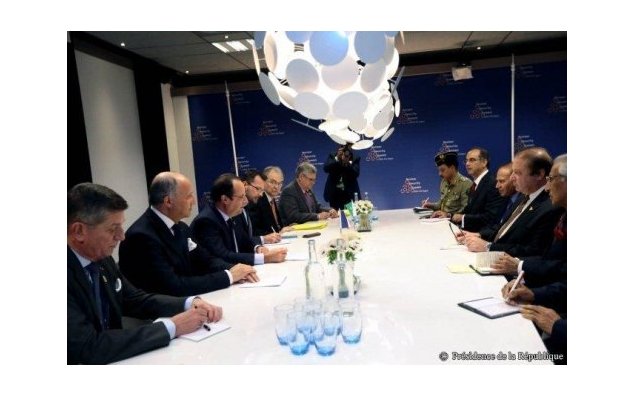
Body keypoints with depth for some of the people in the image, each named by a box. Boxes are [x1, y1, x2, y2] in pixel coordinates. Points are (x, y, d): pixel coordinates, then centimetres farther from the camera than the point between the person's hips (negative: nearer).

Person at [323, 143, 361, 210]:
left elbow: (356, 174, -12)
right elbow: (326, 169, -13)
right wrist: (337, 158, -23)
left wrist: (348, 163, -25)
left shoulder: (355, 159, -1)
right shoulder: (332, 156, 0)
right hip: (334, 192, 0)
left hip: (349, 192, 0)